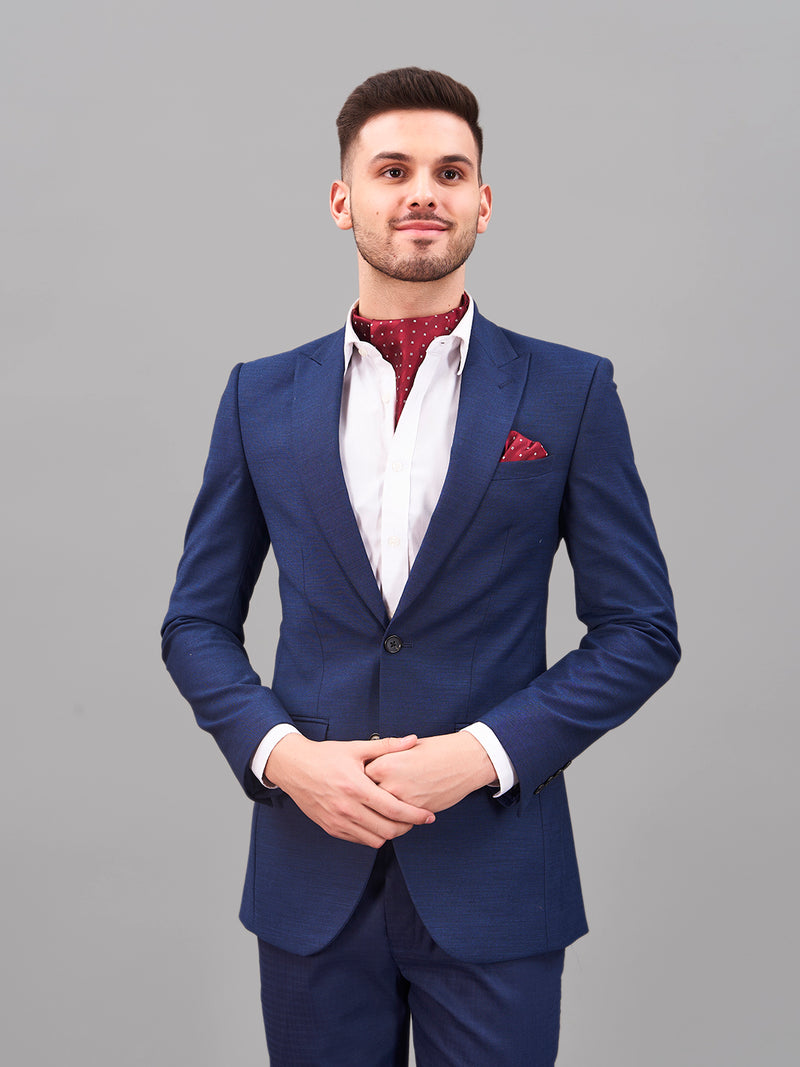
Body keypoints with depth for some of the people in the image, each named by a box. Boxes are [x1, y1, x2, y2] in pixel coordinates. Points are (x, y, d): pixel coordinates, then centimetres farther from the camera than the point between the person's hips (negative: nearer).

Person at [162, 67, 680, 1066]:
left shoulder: (569, 392, -1)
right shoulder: (262, 396, 4)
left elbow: (640, 630, -1)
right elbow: (198, 622, 8)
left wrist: (484, 752, -13)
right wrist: (279, 752, -10)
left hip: (495, 872, -1)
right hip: (311, 869, 2)